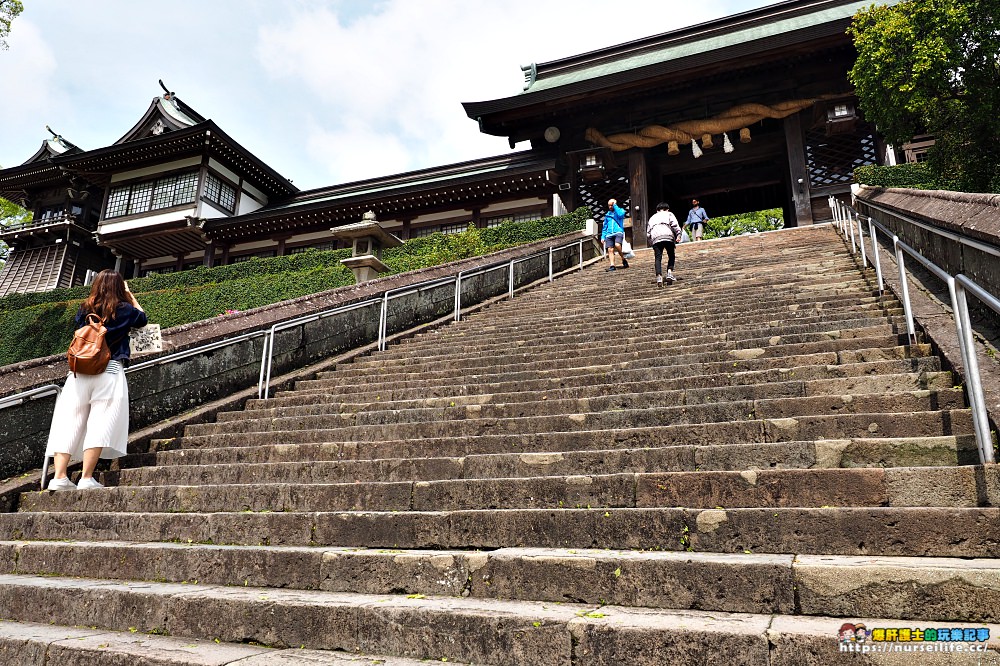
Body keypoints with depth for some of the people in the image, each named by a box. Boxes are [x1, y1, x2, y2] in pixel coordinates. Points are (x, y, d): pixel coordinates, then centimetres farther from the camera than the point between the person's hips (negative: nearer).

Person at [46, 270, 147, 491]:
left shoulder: (85, 309, 12)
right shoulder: (124, 309, 4)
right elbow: (142, 318, 25)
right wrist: (130, 295, 32)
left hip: (79, 373, 4)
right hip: (110, 371, -4)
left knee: (68, 423, 3)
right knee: (100, 425, -7)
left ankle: (59, 477, -3)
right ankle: (86, 479, -12)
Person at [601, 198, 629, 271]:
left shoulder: (620, 211, 11)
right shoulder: (607, 214, 22)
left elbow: (620, 215, -15)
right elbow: (605, 227, 24)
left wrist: (615, 206, -4)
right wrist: (603, 236, 14)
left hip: (618, 232, -4)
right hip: (609, 234, 4)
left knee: (617, 245, -28)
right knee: (610, 250, -9)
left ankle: (623, 259, -8)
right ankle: (612, 265, -11)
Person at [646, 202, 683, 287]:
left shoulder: (652, 217, 34)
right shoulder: (669, 214, 25)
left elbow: (648, 233, 24)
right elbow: (674, 224, 5)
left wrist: (651, 243, 27)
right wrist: (678, 235, -2)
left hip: (655, 237, 2)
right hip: (668, 236, -2)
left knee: (658, 258, -2)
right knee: (671, 256, 13)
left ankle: (659, 276, -20)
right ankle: (669, 271, -8)